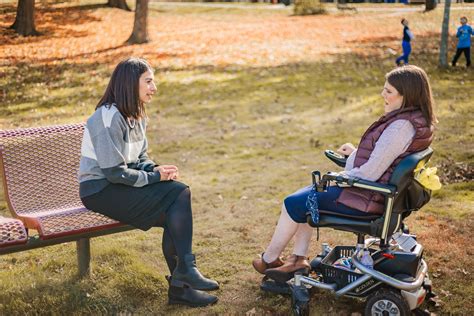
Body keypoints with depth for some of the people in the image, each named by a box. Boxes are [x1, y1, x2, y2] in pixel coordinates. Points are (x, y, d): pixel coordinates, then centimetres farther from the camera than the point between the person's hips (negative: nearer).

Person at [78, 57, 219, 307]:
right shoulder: (109, 118, -19)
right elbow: (114, 172, -22)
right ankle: (185, 270, -10)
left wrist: (156, 169, -5)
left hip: (120, 183, 8)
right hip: (101, 190, -8)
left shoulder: (137, 115, 11)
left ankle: (180, 285, -13)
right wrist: (155, 177, -15)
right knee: (178, 196, -21)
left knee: (181, 193, -15)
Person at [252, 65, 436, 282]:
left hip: (368, 198, -11)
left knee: (293, 204, 1)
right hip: (375, 190, 11)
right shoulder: (416, 119, 5)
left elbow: (370, 173, -27)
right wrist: (357, 152, 14)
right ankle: (298, 260, 16)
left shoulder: (401, 126, -27)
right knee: (304, 196, 18)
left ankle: (269, 259, 21)